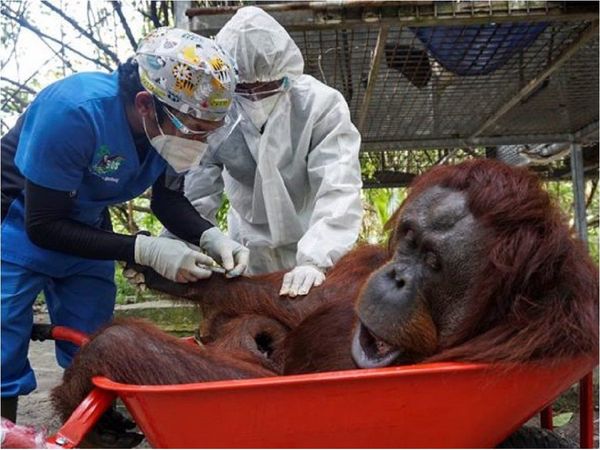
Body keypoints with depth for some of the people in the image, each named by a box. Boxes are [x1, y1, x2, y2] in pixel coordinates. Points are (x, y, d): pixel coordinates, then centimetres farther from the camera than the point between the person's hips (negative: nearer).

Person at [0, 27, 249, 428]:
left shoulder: (174, 124, -18)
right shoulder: (74, 111, -35)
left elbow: (168, 200, -1)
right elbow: (42, 226, -27)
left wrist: (211, 237, -21)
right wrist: (145, 251, -32)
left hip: (87, 230, 6)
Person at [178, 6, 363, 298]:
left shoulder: (322, 105, -24)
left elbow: (338, 192, -31)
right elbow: (194, 195, -14)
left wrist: (314, 260, -43)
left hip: (317, 249, -1)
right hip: (251, 250, 2)